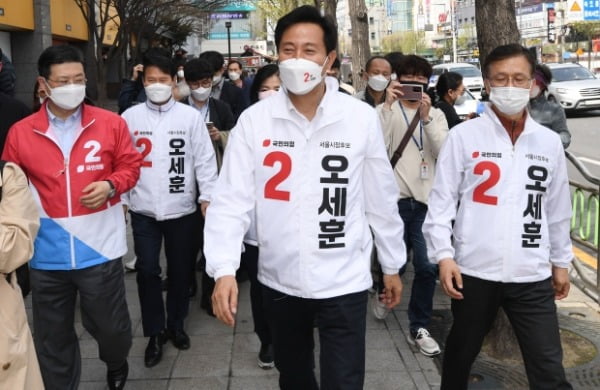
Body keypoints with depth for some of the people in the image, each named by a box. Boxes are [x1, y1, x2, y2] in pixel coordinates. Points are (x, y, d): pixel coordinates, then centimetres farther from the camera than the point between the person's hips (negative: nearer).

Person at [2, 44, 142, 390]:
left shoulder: (111, 123, -3)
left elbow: (130, 166, 6)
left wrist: (110, 185, -14)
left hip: (99, 248, -1)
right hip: (47, 255, 1)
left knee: (110, 326, 15)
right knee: (53, 337, 15)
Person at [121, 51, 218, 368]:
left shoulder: (191, 116, -1)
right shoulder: (130, 117, 1)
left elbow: (204, 159, -1)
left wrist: (207, 197, -6)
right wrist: (120, 199, 3)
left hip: (182, 208, 0)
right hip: (143, 210, 0)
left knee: (180, 269, 12)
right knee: (147, 270, 1)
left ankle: (176, 324, 31)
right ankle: (154, 333, 17)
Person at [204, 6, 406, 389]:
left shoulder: (362, 118, -8)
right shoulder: (254, 119, -7)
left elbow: (381, 199, 0)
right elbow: (231, 199, -9)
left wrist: (393, 265, 8)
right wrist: (224, 269, -20)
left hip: (343, 283, -2)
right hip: (279, 281, 2)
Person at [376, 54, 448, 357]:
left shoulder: (436, 115, 10)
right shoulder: (386, 111, 1)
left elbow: (443, 152, -7)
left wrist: (426, 117, -17)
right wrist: (388, 105, -20)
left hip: (426, 200, 2)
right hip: (395, 197, -2)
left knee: (427, 266, -2)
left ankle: (419, 328, 14)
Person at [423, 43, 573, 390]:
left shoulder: (550, 142, 6)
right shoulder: (464, 136, -4)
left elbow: (559, 208, 14)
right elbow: (442, 200, -3)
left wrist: (561, 261, 18)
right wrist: (444, 254, -10)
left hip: (533, 275, 2)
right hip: (474, 271, -1)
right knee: (461, 354, 17)